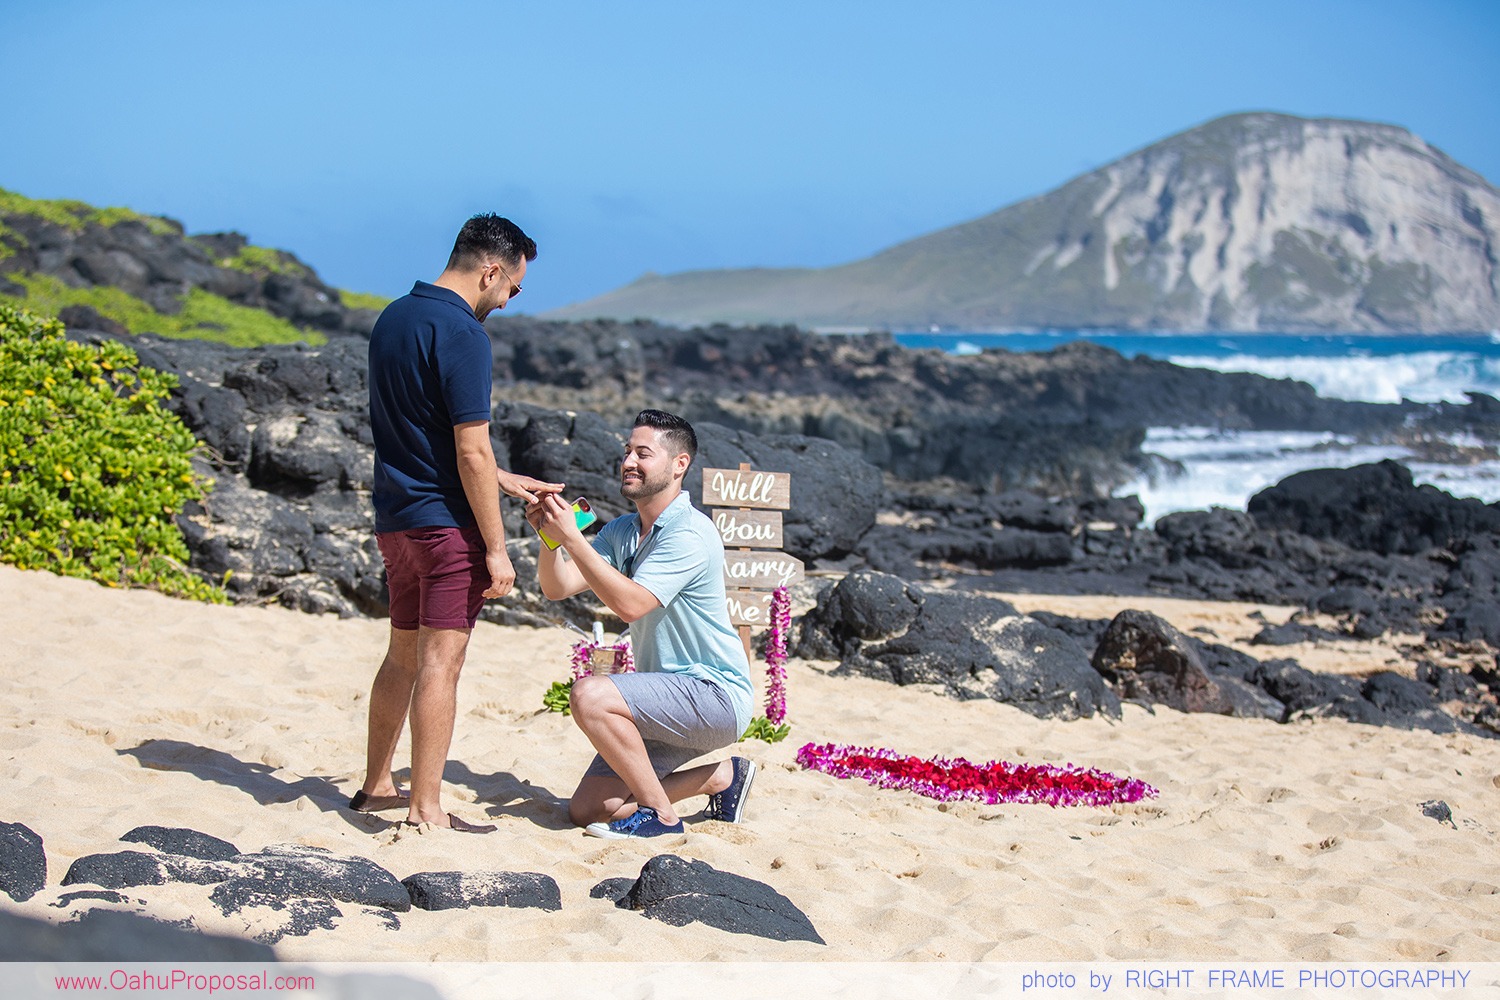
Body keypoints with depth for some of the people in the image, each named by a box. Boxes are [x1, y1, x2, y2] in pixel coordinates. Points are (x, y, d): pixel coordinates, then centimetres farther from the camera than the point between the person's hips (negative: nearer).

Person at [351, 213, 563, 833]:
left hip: (395, 518, 9)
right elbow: (472, 452, -18)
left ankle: (377, 787, 28)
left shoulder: (392, 320, 13)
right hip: (446, 523, -9)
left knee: (404, 654, 19)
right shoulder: (461, 334, -15)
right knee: (440, 663, -5)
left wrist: (508, 482, 23)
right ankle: (425, 811, -3)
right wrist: (496, 548, -14)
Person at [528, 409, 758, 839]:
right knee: (586, 811, 3)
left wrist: (571, 537, -27)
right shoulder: (621, 531, 10)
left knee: (591, 695, -29)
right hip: (669, 699, 9)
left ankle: (661, 813, -13)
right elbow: (558, 587, 0)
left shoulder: (690, 533, -17)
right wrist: (550, 536, -18)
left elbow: (630, 603, -27)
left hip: (716, 695, -9)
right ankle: (722, 776, 17)